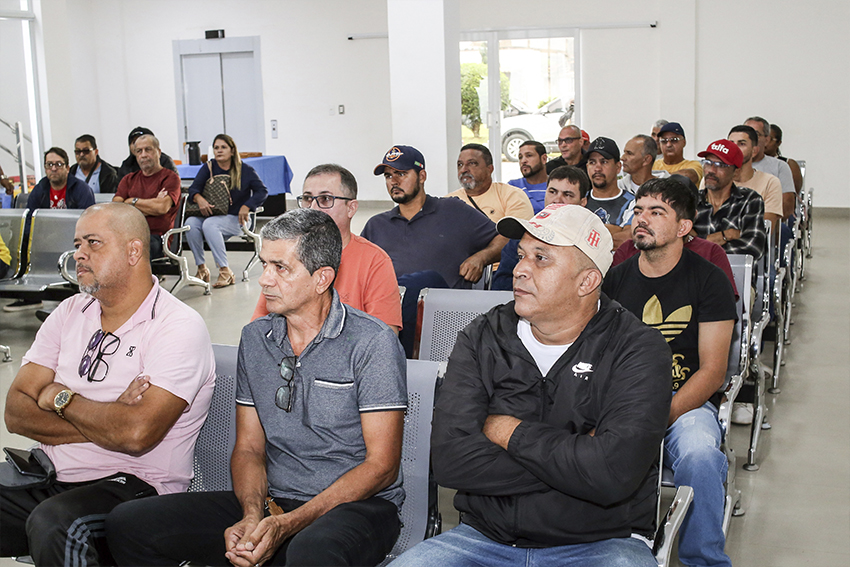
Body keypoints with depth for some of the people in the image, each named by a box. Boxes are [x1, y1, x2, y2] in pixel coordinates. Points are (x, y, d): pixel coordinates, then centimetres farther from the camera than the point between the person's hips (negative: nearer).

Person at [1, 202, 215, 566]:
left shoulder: (179, 327, -9)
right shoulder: (70, 313, 13)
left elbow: (136, 433, -22)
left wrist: (60, 398, -6)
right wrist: (101, 421, -11)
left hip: (133, 485, -6)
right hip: (50, 479, 6)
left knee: (52, 524, -34)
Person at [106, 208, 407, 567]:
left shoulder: (372, 342, -10)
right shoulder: (255, 339, 9)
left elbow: (381, 465, -12)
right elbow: (248, 448, 11)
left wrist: (287, 525, -19)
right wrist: (252, 516, -10)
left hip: (359, 506, -6)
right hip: (273, 501, 6)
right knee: (128, 525, -9)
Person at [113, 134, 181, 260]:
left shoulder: (170, 177, 10)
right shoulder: (128, 179, 26)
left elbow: (162, 207, -10)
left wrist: (132, 201, 6)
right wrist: (150, 206, 0)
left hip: (155, 238, -4)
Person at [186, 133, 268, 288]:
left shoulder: (245, 170, 4)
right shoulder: (209, 168, 11)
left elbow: (262, 191, -2)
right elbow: (193, 188, -1)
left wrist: (246, 206, -19)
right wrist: (199, 198, -26)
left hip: (235, 219, -4)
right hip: (210, 215, 4)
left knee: (209, 224, -34)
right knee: (190, 222, -27)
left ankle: (225, 272, -32)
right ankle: (202, 269, -17)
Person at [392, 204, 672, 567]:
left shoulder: (638, 350, -6)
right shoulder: (481, 339, 4)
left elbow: (613, 472, -21)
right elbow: (449, 459, -9)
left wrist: (508, 432, -9)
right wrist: (572, 458, -13)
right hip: (486, 537, 3)